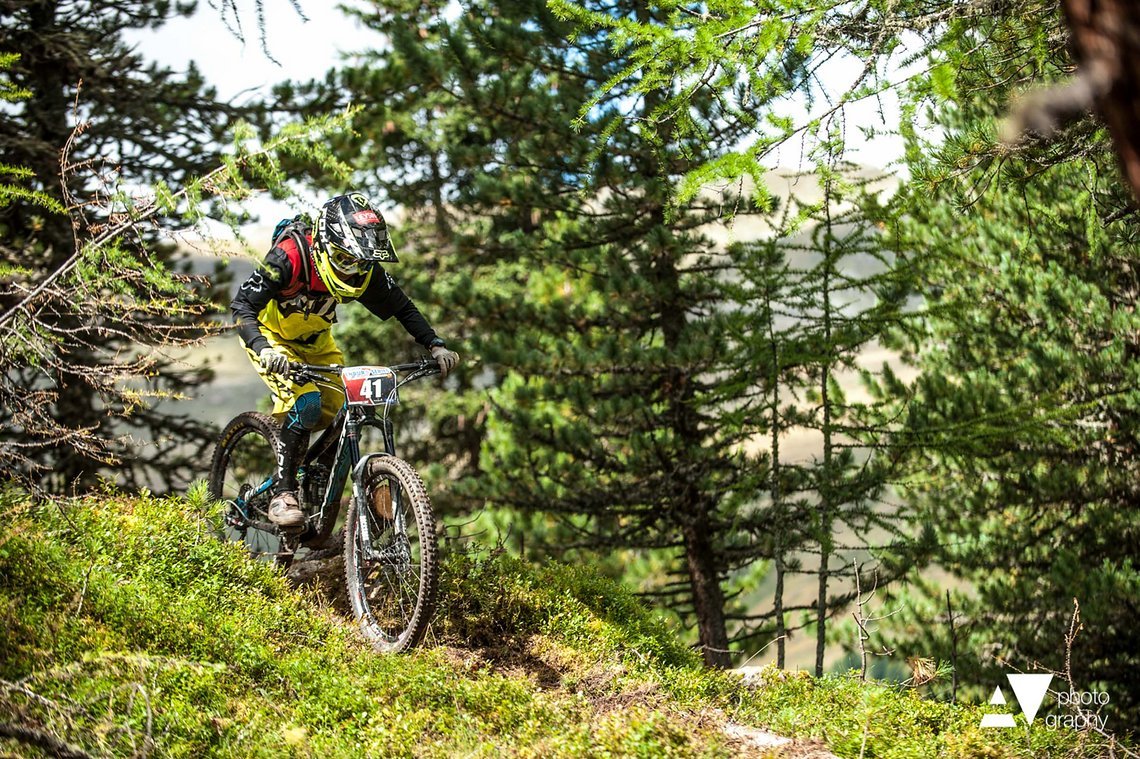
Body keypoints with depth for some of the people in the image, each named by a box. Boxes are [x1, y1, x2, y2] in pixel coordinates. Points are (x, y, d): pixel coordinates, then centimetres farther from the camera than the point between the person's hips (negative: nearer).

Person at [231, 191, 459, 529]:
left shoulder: (366, 271, -21)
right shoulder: (291, 256, -36)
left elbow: (403, 308, -8)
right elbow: (242, 306, -37)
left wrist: (436, 346, -22)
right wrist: (264, 350, -53)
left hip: (316, 342, 6)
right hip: (272, 337, -5)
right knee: (306, 402, -28)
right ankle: (282, 495, -19)